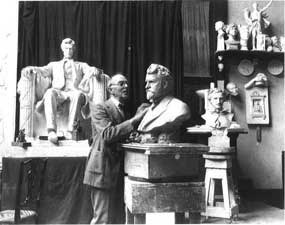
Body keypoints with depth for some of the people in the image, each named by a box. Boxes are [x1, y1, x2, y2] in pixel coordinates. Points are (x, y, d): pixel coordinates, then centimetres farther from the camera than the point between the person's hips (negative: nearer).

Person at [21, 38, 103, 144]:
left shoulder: (81, 65, 32)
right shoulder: (54, 65, 34)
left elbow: (90, 70, 12)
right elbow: (44, 70, 15)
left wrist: (95, 70, -15)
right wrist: (31, 69, -8)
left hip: (74, 92, -1)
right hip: (58, 92, 1)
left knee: (78, 94, -38)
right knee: (50, 92, -36)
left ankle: (70, 130, -42)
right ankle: (51, 130, -49)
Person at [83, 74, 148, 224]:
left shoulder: (124, 111, 18)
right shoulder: (100, 109, -7)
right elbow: (107, 134, -22)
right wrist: (135, 119, -24)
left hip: (119, 171, 8)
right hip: (104, 171, -8)